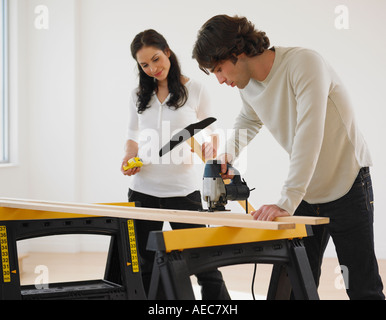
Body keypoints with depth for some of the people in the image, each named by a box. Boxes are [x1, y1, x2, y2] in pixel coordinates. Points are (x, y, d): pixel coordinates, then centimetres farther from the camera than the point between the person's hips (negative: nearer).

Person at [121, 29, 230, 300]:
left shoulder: (195, 90, 0)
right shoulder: (139, 95, 10)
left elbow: (210, 134, 4)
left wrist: (209, 147, -19)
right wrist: (129, 156, -3)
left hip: (183, 189, -3)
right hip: (143, 190, 4)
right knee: (145, 267, 9)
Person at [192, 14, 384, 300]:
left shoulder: (304, 63, -24)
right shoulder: (248, 86, 0)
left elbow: (309, 135, -32)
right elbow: (248, 121, 23)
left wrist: (287, 202, -36)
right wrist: (228, 152, 1)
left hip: (347, 186, -6)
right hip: (305, 192, 7)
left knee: (362, 289, -2)